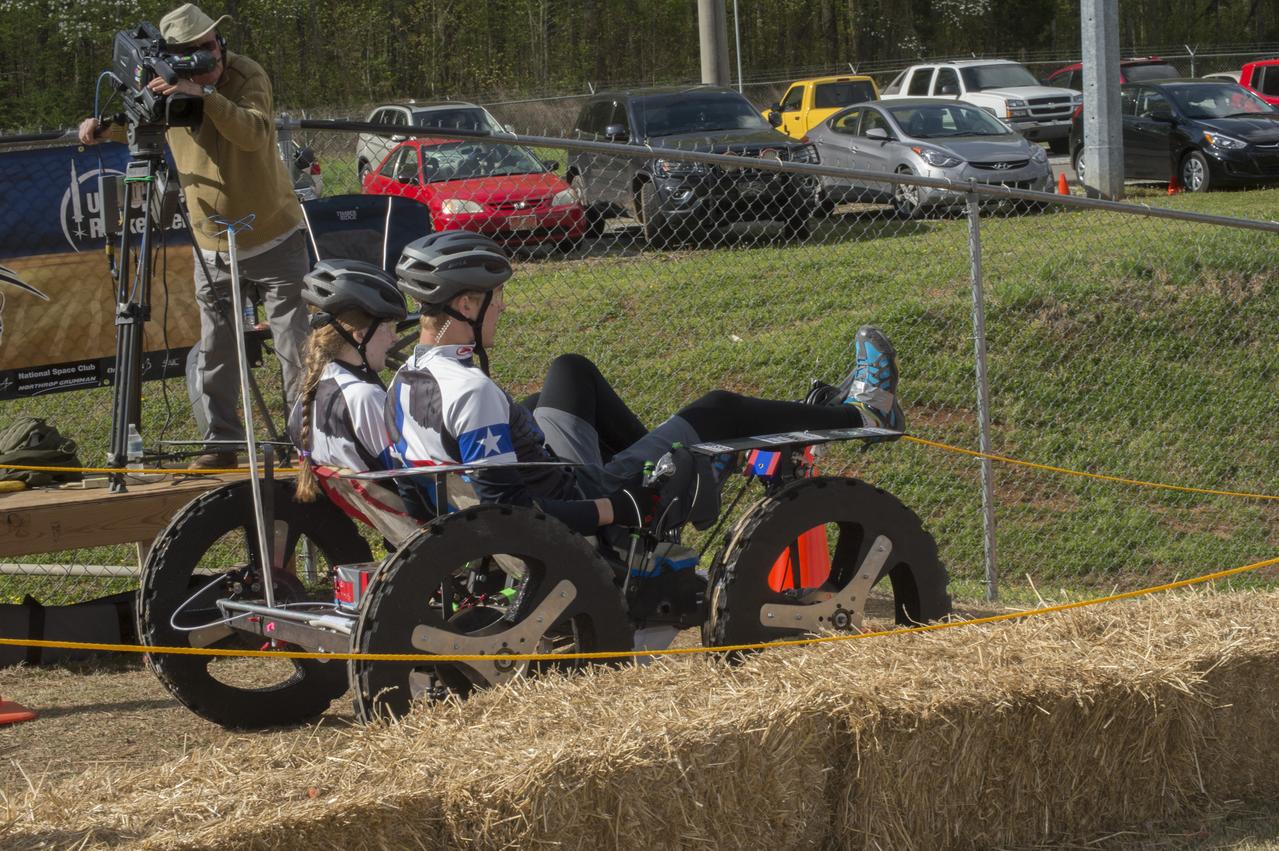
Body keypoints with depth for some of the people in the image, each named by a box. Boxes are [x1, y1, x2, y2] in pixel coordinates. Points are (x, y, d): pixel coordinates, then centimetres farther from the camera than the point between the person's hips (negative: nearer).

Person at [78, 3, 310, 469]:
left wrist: (202, 95, -46)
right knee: (213, 351, 7)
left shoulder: (247, 76, -16)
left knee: (296, 347, -2)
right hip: (212, 246, 4)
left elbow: (255, 133, -35)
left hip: (274, 239, -4)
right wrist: (100, 128, -2)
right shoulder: (164, 88, -4)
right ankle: (220, 444, 18)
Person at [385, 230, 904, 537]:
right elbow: (506, 511, -32)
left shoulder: (404, 385, -2)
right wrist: (614, 508, -25)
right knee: (719, 410, 6)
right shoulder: (471, 390, -30)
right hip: (582, 509, -9)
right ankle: (857, 415, 28)